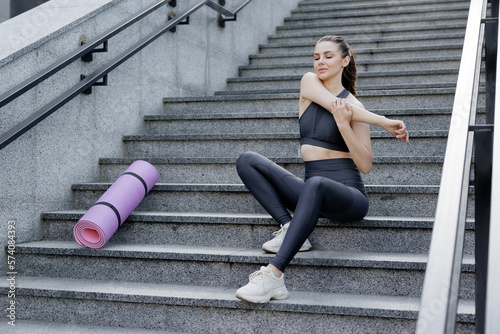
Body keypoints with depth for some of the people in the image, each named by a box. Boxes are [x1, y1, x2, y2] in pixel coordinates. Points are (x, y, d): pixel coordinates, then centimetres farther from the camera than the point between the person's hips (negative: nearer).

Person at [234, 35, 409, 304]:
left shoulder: (354, 106, -1)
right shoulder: (308, 83, 10)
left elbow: (365, 166, -7)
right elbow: (336, 105, -10)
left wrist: (344, 125, -19)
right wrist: (384, 122, -8)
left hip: (347, 196, -5)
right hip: (310, 192, 5)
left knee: (315, 185, -41)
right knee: (247, 161, -7)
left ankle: (273, 273, -42)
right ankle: (289, 228, -19)